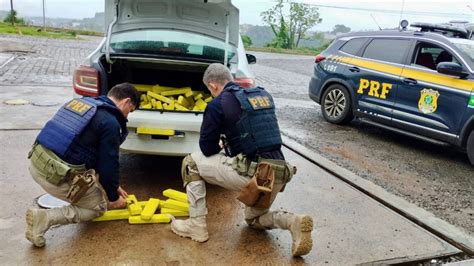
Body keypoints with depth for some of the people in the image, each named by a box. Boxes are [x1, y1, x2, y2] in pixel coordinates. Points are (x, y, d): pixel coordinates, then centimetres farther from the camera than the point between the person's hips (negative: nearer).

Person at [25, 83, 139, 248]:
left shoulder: (83, 101, 16)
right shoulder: (110, 122, -11)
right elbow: (109, 165, -7)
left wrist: (112, 186, 30)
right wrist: (114, 198, 13)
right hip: (57, 175, -9)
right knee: (99, 207, 13)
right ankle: (44, 218, -3)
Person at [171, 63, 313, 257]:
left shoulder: (218, 105, -4)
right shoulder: (264, 96, 14)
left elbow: (207, 148, 3)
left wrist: (221, 146, 24)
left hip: (251, 174, -7)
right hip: (278, 173, 7)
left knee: (191, 163, 13)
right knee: (255, 219, 33)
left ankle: (196, 226, 14)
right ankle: (295, 222, 5)